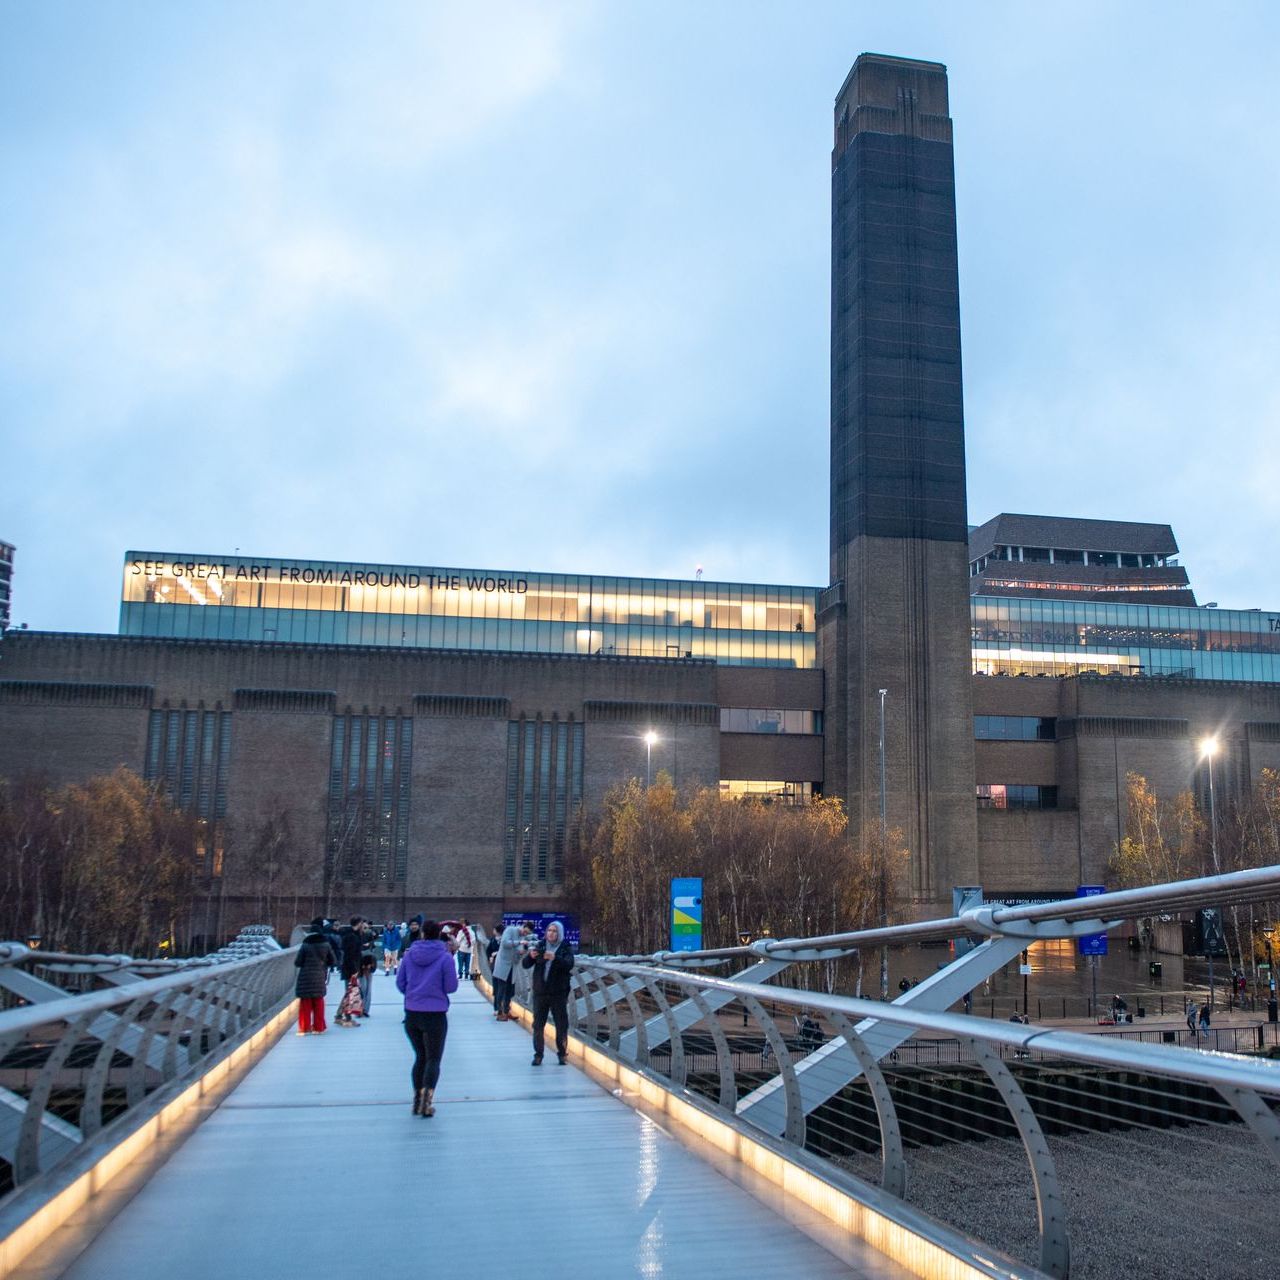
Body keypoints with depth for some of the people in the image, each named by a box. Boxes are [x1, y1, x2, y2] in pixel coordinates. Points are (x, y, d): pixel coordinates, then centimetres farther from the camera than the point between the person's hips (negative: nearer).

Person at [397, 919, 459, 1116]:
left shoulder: (409, 954, -1)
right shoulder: (445, 957, -11)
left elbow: (400, 983, 5)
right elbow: (451, 987, -9)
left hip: (411, 1013, 4)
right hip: (435, 1015, -4)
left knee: (420, 1057, 19)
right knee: (433, 1059, 4)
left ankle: (417, 1100, 22)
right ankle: (426, 1100, -14)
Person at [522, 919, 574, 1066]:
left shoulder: (566, 948, 0)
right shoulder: (540, 946, 4)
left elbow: (569, 965, -18)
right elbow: (525, 964, 0)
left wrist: (555, 958, -34)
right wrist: (530, 956, -23)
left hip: (558, 993, -2)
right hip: (540, 992, 2)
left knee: (561, 1025, 2)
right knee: (538, 1025, 3)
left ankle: (562, 1054, 14)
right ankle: (538, 1055, 10)